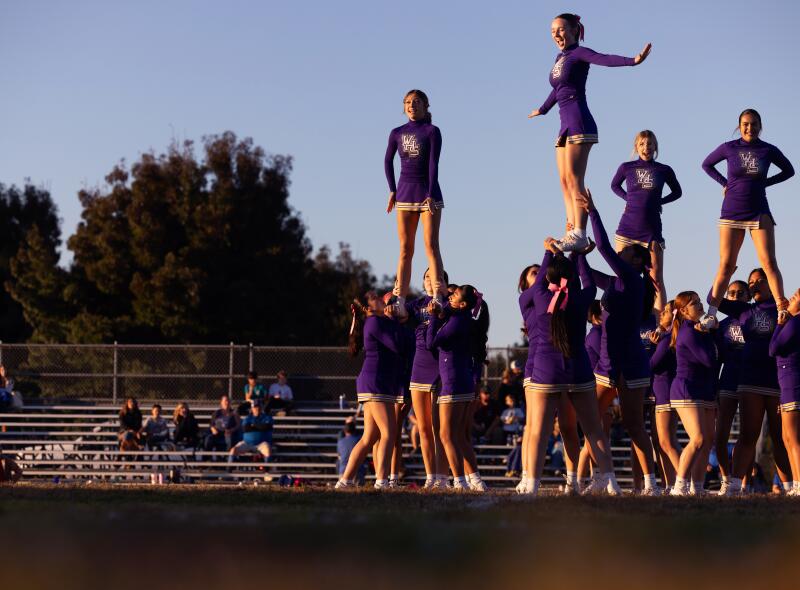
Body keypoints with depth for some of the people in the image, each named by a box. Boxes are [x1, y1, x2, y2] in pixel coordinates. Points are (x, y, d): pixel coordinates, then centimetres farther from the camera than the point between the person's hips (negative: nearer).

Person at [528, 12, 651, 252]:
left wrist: (633, 61, -40)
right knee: (565, 182, 3)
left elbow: (605, 59, -22)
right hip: (566, 125, 9)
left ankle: (579, 234, -22)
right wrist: (542, 110, 55)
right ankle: (572, 232, 0)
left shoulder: (578, 54, -4)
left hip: (579, 122, -9)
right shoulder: (560, 58, 21)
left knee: (574, 179, -16)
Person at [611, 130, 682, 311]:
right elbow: (614, 185, 22)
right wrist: (628, 198, 6)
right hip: (627, 227, 1)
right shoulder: (627, 168, 4)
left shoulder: (664, 170, 3)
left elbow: (677, 192, 19)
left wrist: (659, 201, 4)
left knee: (656, 280, -3)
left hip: (651, 230, -1)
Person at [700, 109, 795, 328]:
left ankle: (782, 310, -12)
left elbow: (789, 170, 14)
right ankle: (711, 314, -2)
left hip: (759, 213, 0)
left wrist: (765, 182, 2)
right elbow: (706, 164, 14)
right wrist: (724, 182, 2)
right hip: (732, 212, 0)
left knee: (769, 263, -10)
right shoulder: (729, 148, -2)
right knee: (726, 265, -3)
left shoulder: (768, 150, -1)